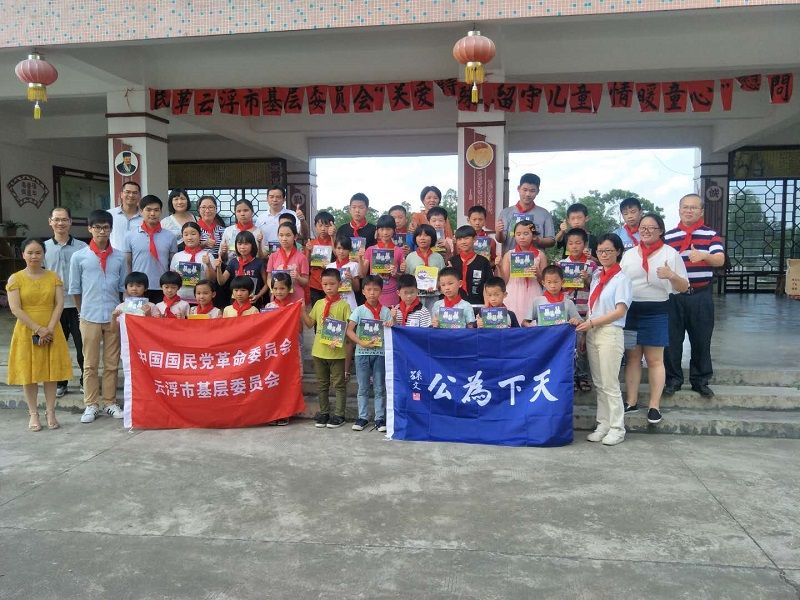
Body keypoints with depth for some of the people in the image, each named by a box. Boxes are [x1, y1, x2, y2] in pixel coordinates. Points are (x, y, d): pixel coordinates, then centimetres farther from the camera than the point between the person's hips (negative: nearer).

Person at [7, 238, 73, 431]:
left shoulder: (53, 277, 4)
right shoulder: (15, 279, -2)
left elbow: (59, 304, -2)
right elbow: (15, 309, -9)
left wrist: (49, 329, -14)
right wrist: (38, 329, -15)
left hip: (51, 332, 1)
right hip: (26, 332, -1)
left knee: (51, 373, 5)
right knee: (28, 373, 4)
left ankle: (50, 412, 14)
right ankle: (33, 414, 13)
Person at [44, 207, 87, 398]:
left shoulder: (82, 247, -2)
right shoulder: (44, 248, 4)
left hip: (77, 305, -2)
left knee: (82, 345, 4)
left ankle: (86, 381, 18)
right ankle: (59, 383, 24)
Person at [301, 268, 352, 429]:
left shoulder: (344, 305, -7)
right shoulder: (319, 304, 6)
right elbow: (310, 323, 8)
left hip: (338, 352, -5)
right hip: (319, 350, 5)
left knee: (339, 384, 6)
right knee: (321, 384, 14)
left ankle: (339, 415, 15)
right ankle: (323, 413, 26)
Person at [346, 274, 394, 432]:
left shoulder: (385, 311, 4)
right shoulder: (359, 310, 0)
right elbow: (349, 330, -8)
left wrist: (391, 324, -18)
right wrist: (361, 343, -20)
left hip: (380, 352, 1)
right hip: (362, 352, 0)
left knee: (379, 388, 5)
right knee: (363, 387, 8)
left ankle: (380, 418, 12)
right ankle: (363, 417, 18)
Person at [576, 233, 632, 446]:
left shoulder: (621, 279, -6)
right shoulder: (596, 276, 13)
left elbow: (620, 311, -13)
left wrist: (592, 323, -15)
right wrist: (585, 327, 7)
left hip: (610, 333, -6)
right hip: (592, 333, 7)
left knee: (610, 384, -4)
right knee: (598, 383, 10)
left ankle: (617, 428, 6)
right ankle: (603, 424, 18)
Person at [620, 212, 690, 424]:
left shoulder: (670, 253, -1)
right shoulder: (629, 254, 10)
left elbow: (683, 288, -1)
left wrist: (671, 275, -21)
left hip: (655, 313, -3)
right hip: (630, 311, 4)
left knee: (654, 360, 1)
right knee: (632, 357, 9)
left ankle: (654, 405, 7)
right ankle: (631, 402, 17)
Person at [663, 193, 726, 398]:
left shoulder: (711, 234, 3)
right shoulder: (668, 236, 8)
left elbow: (720, 260, -11)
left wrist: (703, 255, -30)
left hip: (701, 295, -1)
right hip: (674, 295, 1)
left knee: (701, 339, 6)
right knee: (672, 338, 4)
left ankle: (700, 380, 19)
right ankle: (673, 379, 16)